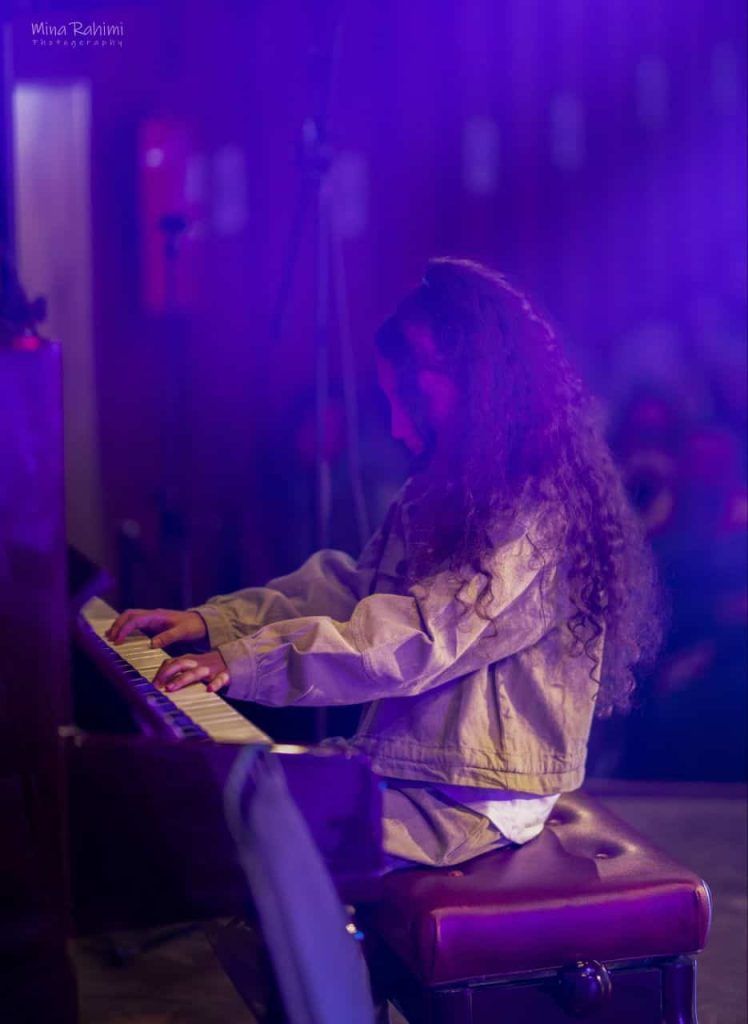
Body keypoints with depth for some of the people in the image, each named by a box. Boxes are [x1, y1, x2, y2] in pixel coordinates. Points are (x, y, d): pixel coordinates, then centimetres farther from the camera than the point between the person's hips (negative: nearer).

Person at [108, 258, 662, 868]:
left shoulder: (540, 514, -19)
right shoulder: (445, 492, 12)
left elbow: (417, 640, -27)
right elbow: (353, 588, 12)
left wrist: (246, 662, -29)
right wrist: (212, 622, 2)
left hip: (472, 801, -9)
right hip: (402, 765, 9)